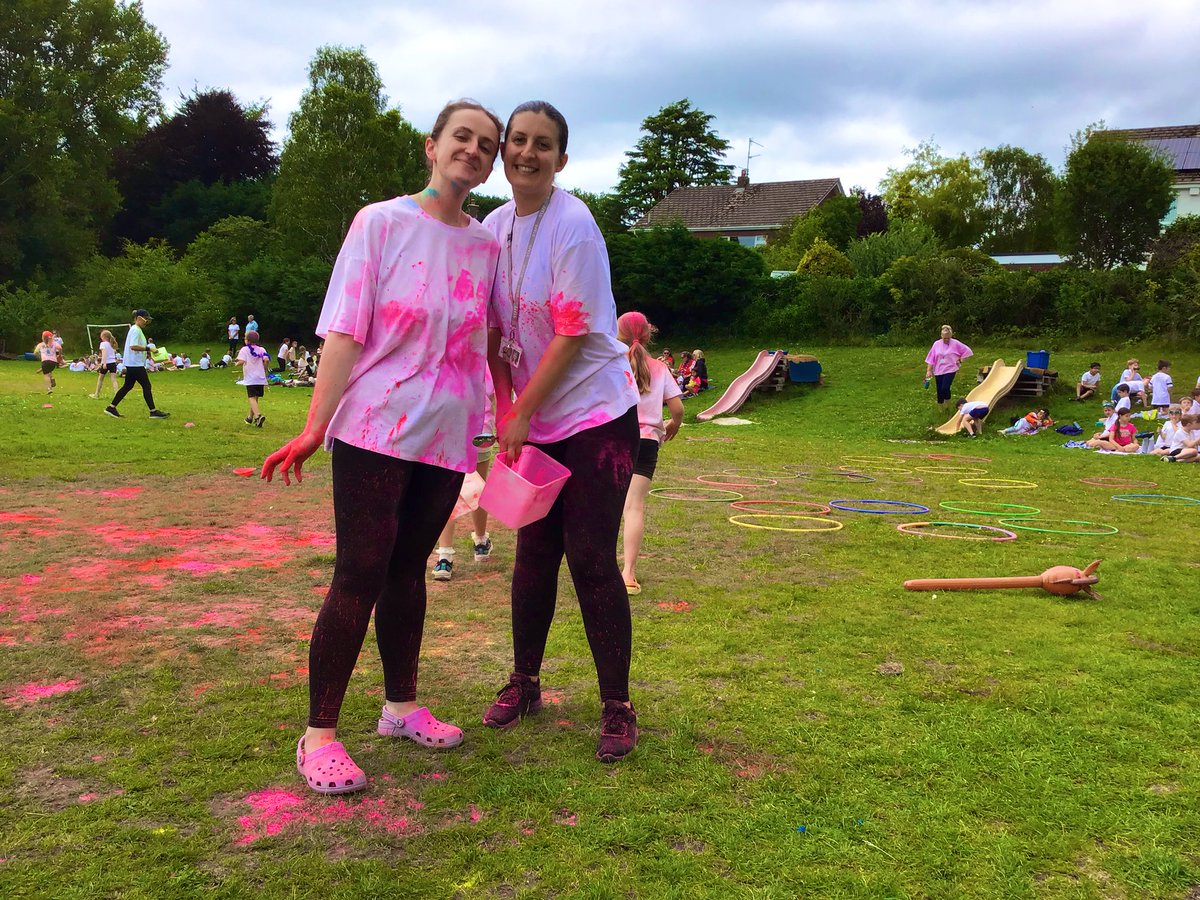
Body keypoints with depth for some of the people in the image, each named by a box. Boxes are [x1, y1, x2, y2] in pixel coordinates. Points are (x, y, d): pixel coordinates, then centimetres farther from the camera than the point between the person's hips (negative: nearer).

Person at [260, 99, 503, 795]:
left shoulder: (488, 247, 8)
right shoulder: (382, 223, -5)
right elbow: (345, 332, -9)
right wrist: (315, 427, -15)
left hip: (448, 438, 4)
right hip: (375, 430, -4)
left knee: (408, 568, 13)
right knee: (360, 575, -5)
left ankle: (402, 705, 28)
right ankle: (320, 734, 6)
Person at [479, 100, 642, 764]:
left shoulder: (573, 225, -14)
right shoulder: (492, 228, 5)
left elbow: (572, 334, -17)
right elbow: (493, 331, 9)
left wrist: (522, 416, -13)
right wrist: (505, 411, 0)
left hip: (596, 414, -6)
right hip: (533, 421, 6)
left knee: (590, 559, -6)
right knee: (533, 551, 12)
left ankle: (617, 707, 8)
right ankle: (523, 682, 30)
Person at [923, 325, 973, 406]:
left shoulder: (955, 343, -5)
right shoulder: (936, 344, 0)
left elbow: (967, 351, 2)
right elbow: (931, 358, 3)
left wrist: (960, 360, 0)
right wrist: (929, 370, -1)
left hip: (950, 370, -3)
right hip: (938, 371, 3)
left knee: (945, 388, -19)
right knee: (939, 390, 7)